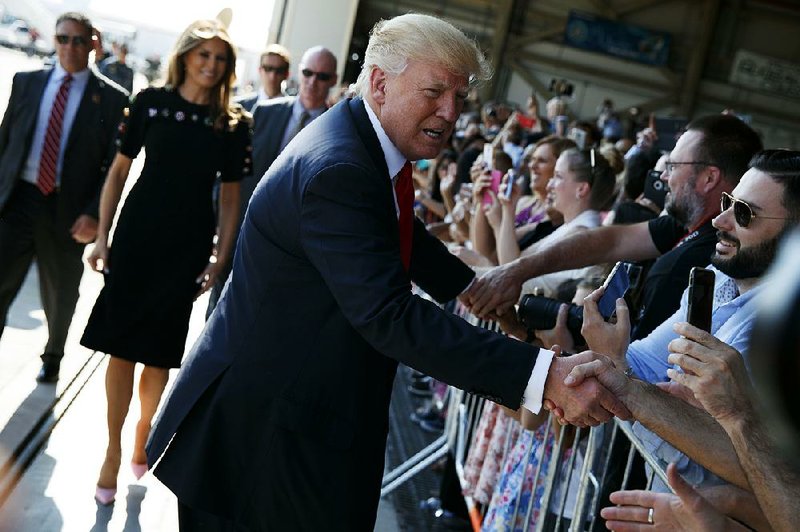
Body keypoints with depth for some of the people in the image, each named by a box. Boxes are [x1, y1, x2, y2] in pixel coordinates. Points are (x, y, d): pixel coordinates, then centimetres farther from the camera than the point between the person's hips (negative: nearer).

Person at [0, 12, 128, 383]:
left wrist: (94, 214, -14)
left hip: (67, 211, -1)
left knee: (60, 296, 16)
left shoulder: (111, 99, -2)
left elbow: (115, 166, -3)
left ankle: (52, 357, 41)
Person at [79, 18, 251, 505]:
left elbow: (231, 198, 3)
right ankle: (114, 448, 18)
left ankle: (144, 429, 34)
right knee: (121, 346, 3)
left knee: (160, 351, 9)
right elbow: (119, 170, 4)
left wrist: (221, 260, -2)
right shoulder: (151, 102, -1)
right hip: (137, 234, 0)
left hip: (187, 246, 0)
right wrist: (103, 235, 0)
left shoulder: (234, 123, 0)